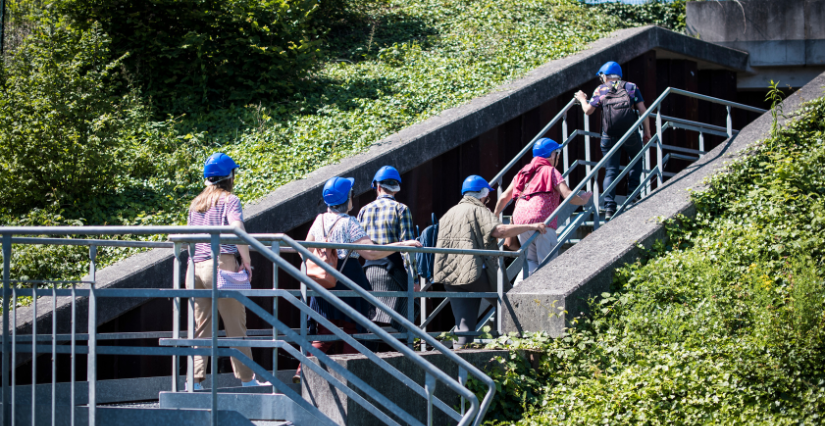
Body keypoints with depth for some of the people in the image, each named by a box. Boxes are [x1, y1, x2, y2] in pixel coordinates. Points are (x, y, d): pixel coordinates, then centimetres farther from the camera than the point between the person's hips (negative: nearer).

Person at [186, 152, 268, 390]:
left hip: (196, 268, 6)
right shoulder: (229, 200, -1)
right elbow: (237, 229, -16)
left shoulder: (196, 203, 18)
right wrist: (246, 261, -9)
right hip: (221, 265, -5)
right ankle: (246, 378, 7)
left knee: (201, 328, 6)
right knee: (235, 327, 2)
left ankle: (195, 378, -4)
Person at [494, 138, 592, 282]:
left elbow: (504, 198, 26)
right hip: (541, 221, -6)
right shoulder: (551, 171, 7)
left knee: (531, 261, 16)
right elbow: (569, 196, -4)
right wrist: (583, 199, 16)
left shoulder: (523, 172, 26)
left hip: (519, 221, 6)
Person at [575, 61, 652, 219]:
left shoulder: (601, 90, 7)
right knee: (637, 159, 25)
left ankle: (609, 208, -9)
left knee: (610, 171, 3)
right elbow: (643, 111, 3)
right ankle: (632, 193, 14)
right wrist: (647, 133, 9)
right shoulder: (631, 87, 9)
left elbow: (588, 110, 1)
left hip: (609, 136, 0)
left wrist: (582, 99, 21)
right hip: (630, 135, 0)